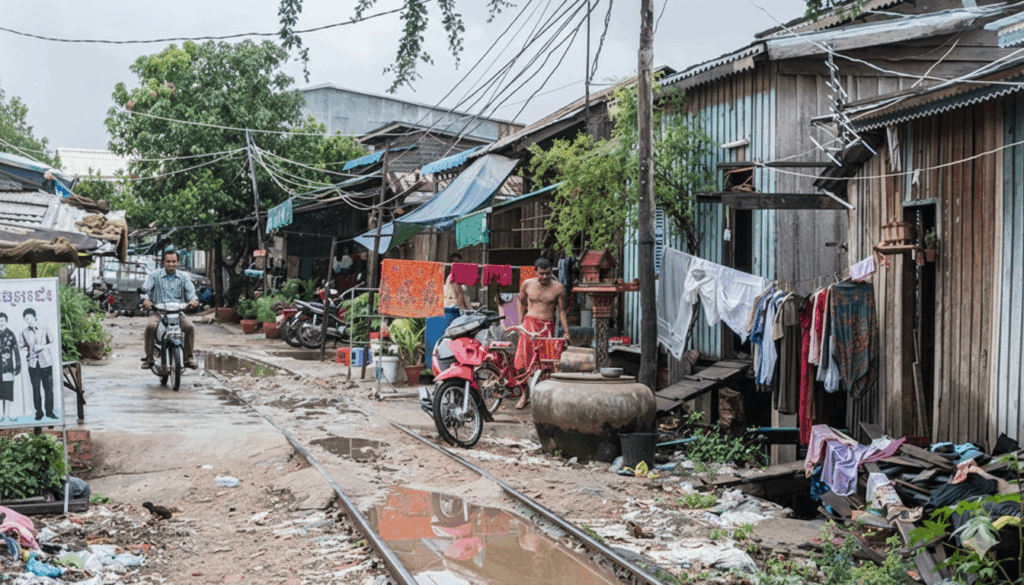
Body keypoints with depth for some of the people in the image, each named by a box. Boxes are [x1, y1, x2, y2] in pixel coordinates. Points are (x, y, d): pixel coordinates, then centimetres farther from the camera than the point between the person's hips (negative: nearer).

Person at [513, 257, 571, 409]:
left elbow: (561, 311, 6)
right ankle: (525, 394, 5)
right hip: (529, 323, 1)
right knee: (525, 360, -8)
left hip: (547, 326, -1)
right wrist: (520, 323, 18)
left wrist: (566, 332, 1)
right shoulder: (527, 284, 5)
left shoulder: (558, 287, 1)